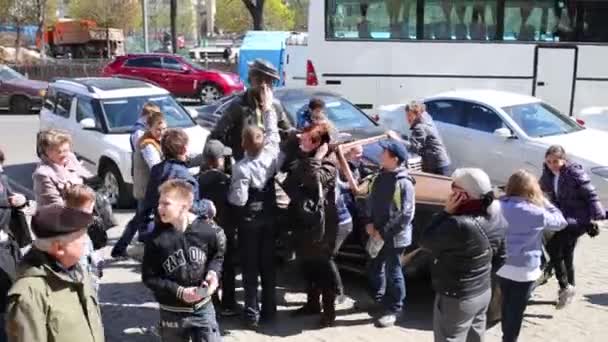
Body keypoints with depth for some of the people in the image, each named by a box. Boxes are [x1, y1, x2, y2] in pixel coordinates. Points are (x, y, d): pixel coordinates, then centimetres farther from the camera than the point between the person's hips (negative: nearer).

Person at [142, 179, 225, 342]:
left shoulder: (206, 230, -12)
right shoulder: (156, 238, -15)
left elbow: (217, 255, 8)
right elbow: (149, 277, -9)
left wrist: (213, 272, -12)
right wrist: (179, 292, -19)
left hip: (203, 308, 0)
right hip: (172, 313, 0)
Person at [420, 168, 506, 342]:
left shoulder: (459, 225, -33)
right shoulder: (496, 217, -5)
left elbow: (426, 241, -18)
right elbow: (500, 257, 7)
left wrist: (447, 212, -17)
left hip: (457, 298, -8)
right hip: (484, 291, 8)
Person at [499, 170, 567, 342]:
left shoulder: (500, 206, -6)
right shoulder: (537, 213, -17)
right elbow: (560, 222, -2)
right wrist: (544, 201, 6)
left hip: (502, 265, 5)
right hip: (524, 269, -5)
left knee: (506, 305, 22)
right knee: (516, 309, 9)